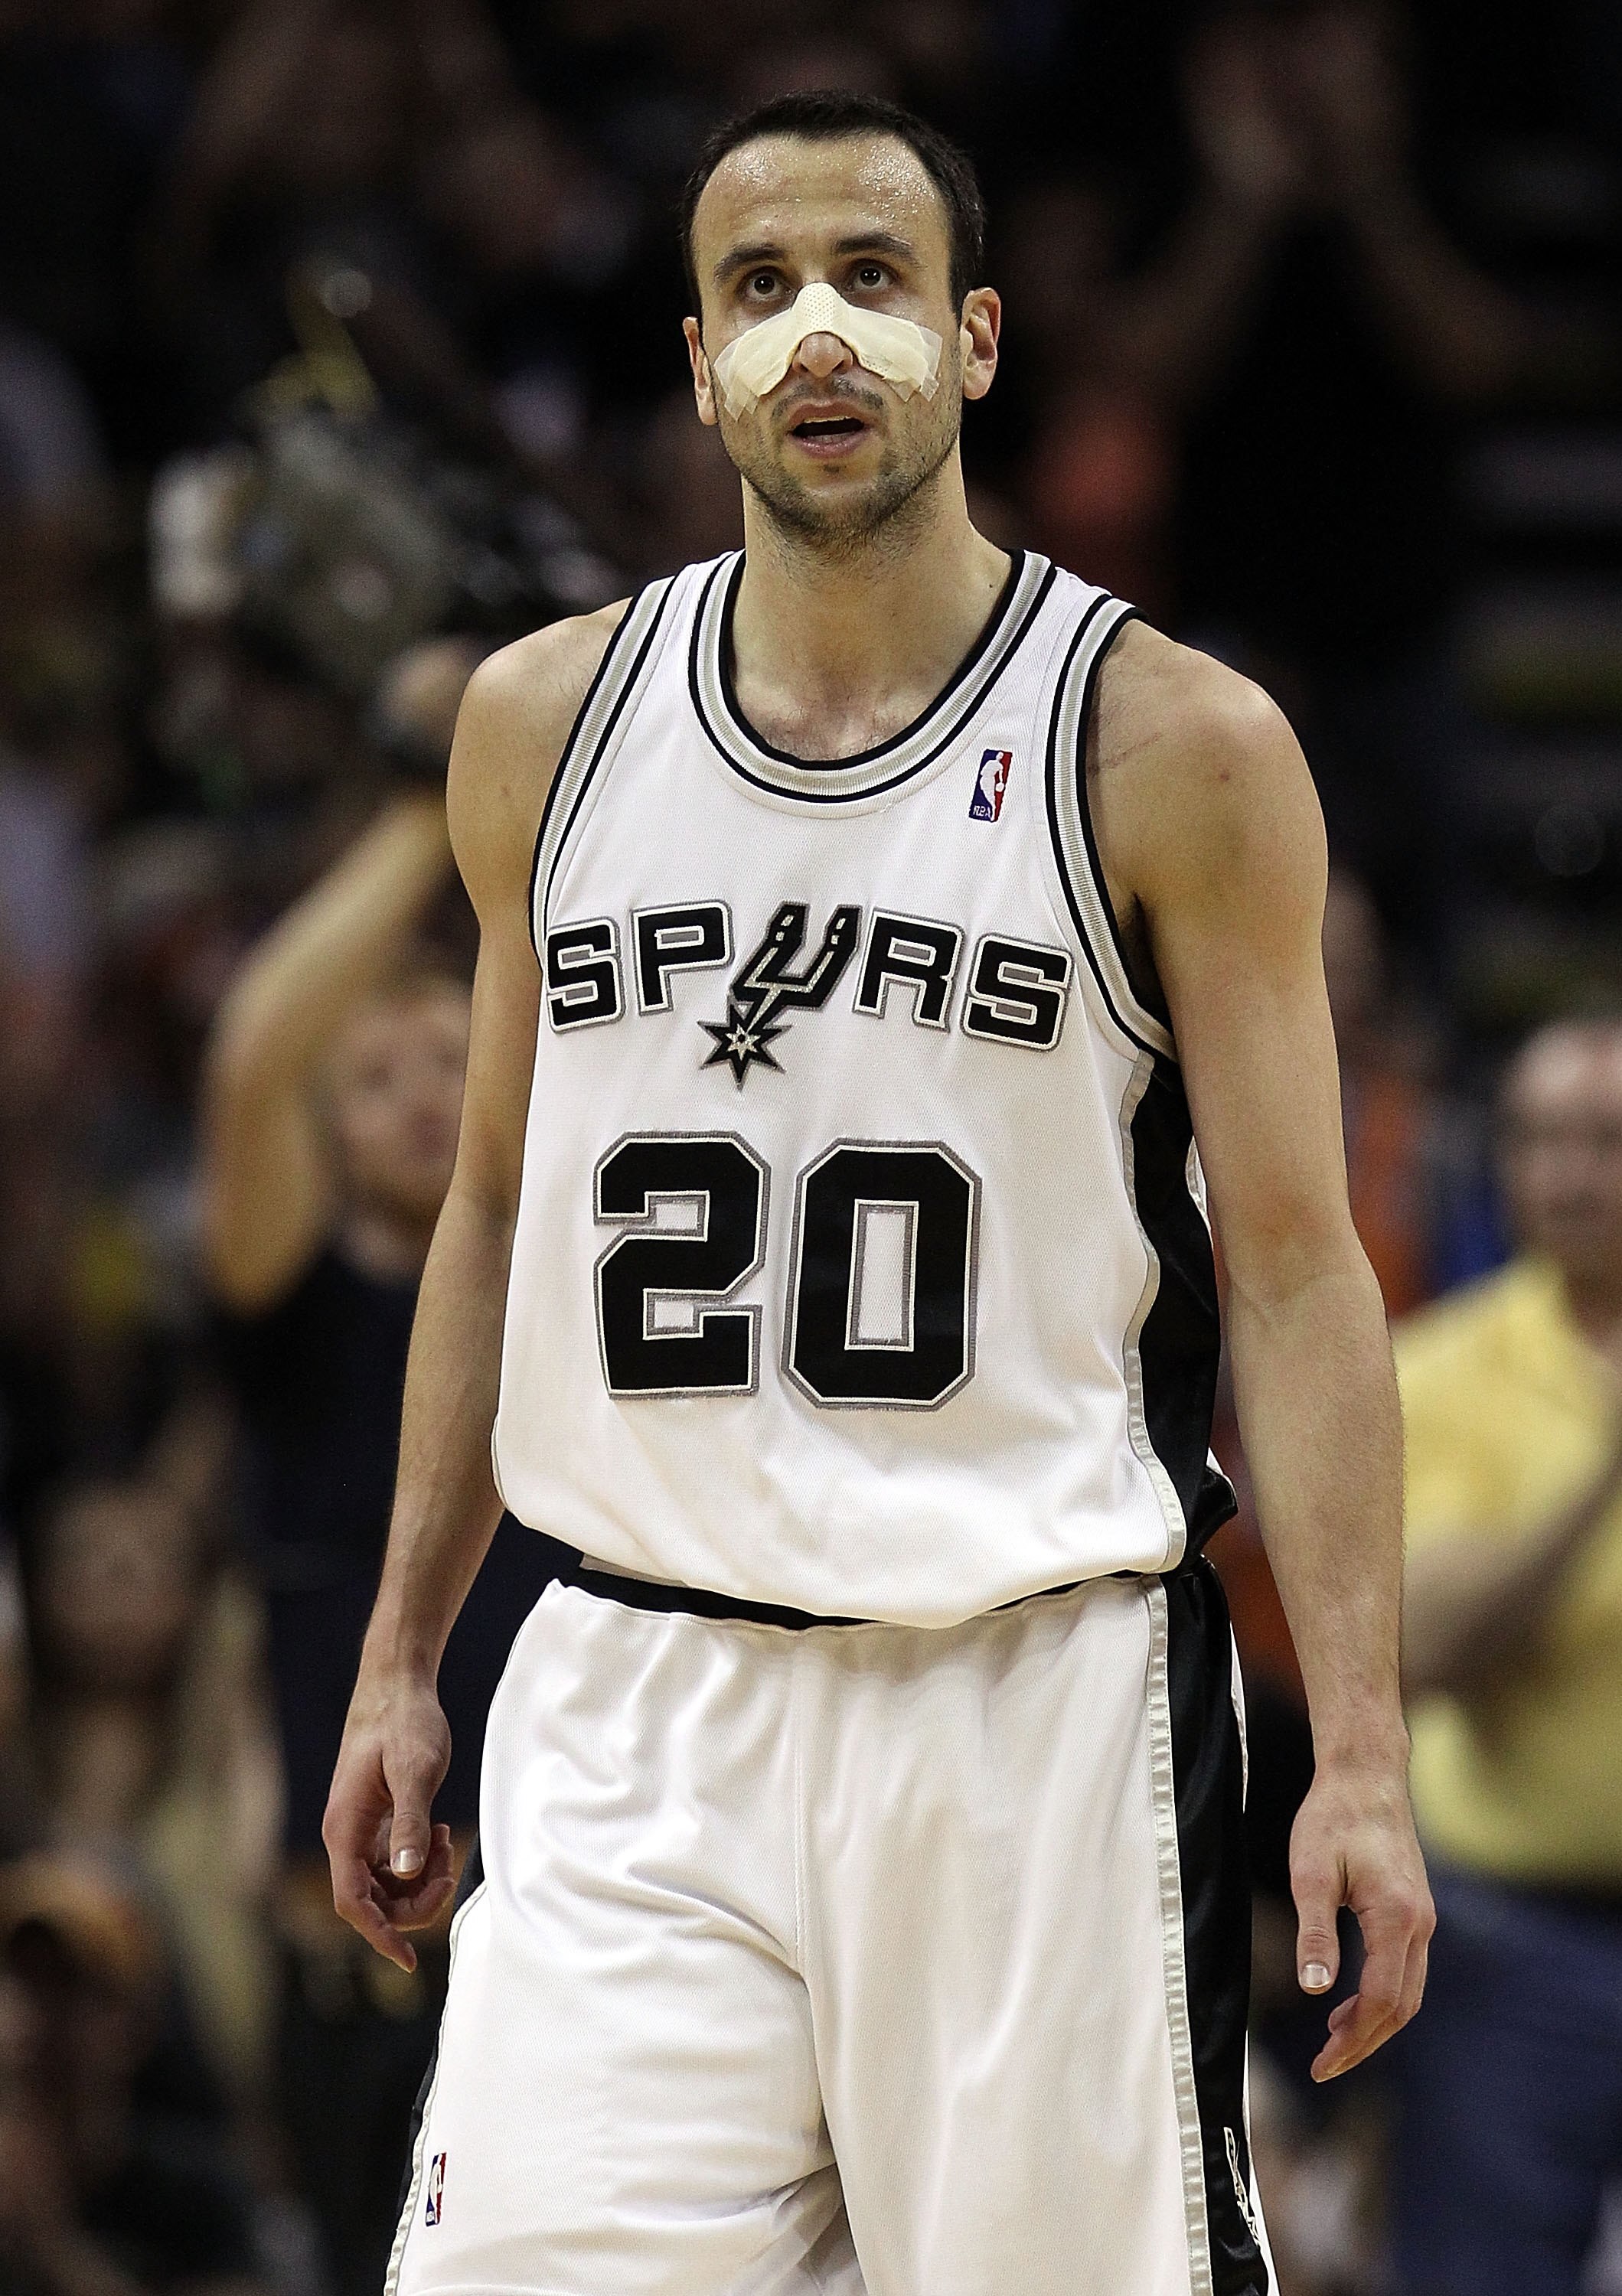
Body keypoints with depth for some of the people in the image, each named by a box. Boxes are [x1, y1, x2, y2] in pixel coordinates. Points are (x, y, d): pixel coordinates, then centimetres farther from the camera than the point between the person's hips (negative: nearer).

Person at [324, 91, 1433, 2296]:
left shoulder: (1173, 748, -3)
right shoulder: (545, 722, 9)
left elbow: (1294, 1268, -4)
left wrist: (1363, 1756, -11)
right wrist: (399, 1661, 14)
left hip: (1036, 1701, -3)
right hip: (637, 1704, 3)